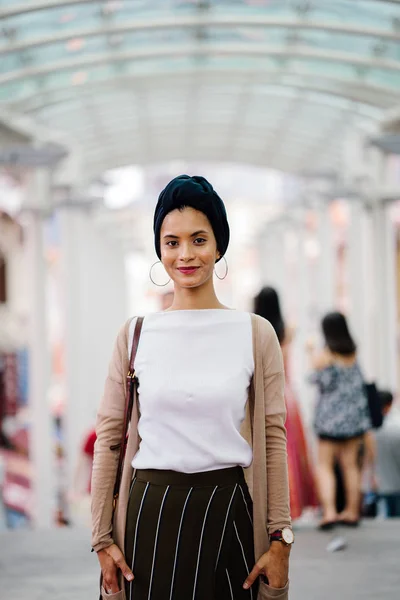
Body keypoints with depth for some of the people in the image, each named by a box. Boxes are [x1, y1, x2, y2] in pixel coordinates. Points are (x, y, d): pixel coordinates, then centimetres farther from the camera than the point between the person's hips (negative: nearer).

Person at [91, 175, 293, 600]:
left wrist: (280, 540, -2)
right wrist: (102, 537, 1)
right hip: (152, 512, 0)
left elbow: (273, 438, 2)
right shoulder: (135, 335, 4)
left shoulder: (256, 335, 2)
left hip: (230, 510, 0)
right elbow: (109, 437, 5)